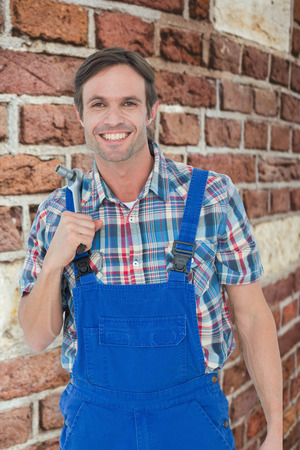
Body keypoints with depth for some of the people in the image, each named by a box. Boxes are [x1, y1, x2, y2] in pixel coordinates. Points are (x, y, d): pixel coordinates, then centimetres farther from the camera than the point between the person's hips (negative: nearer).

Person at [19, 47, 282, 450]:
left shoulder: (212, 196, -13)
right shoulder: (57, 212, -7)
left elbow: (252, 316, -6)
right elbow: (37, 338, -2)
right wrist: (54, 263, -19)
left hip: (192, 416, -1)